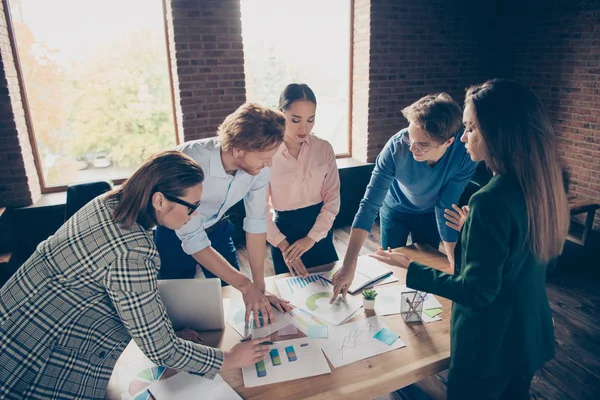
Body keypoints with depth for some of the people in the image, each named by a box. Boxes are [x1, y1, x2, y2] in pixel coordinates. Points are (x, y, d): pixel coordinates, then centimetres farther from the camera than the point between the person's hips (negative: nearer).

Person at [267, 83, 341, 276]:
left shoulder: (324, 148, -6)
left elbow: (333, 198, -6)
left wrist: (312, 237, -14)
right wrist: (282, 244, -14)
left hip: (320, 228, 3)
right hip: (284, 229, -2)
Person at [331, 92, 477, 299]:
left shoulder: (466, 152, -36)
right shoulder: (396, 146, -38)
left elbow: (446, 209, -26)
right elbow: (369, 205, -37)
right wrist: (349, 265, -41)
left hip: (430, 212, 1)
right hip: (396, 209, 0)